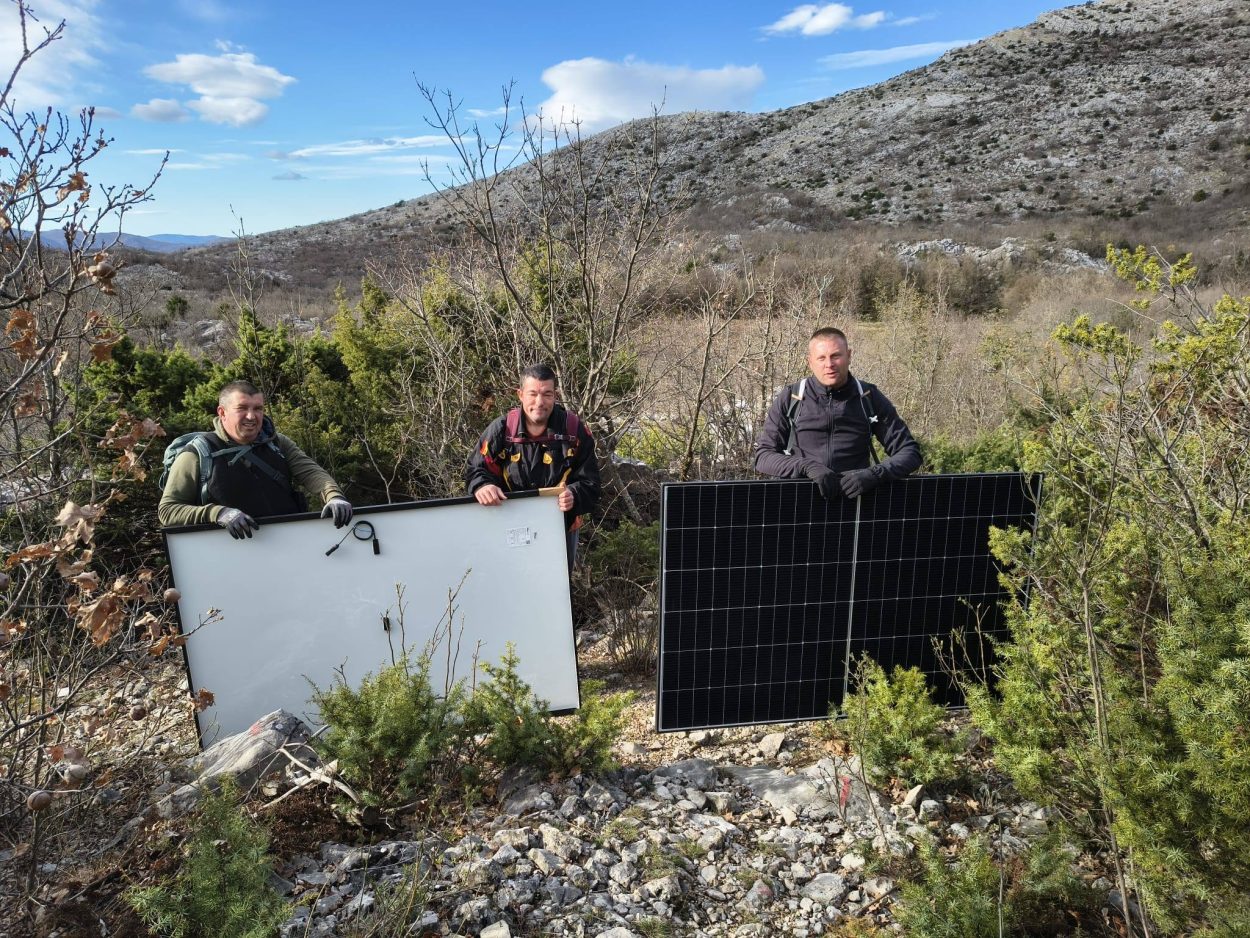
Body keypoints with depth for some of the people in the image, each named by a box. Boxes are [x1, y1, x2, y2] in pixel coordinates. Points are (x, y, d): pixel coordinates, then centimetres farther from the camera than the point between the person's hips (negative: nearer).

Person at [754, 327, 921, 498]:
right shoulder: (790, 398, 9)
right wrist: (807, 467, -11)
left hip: (854, 494, 0)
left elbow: (910, 452, 12)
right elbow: (763, 455, 7)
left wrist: (875, 474, -9)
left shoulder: (869, 397, 10)